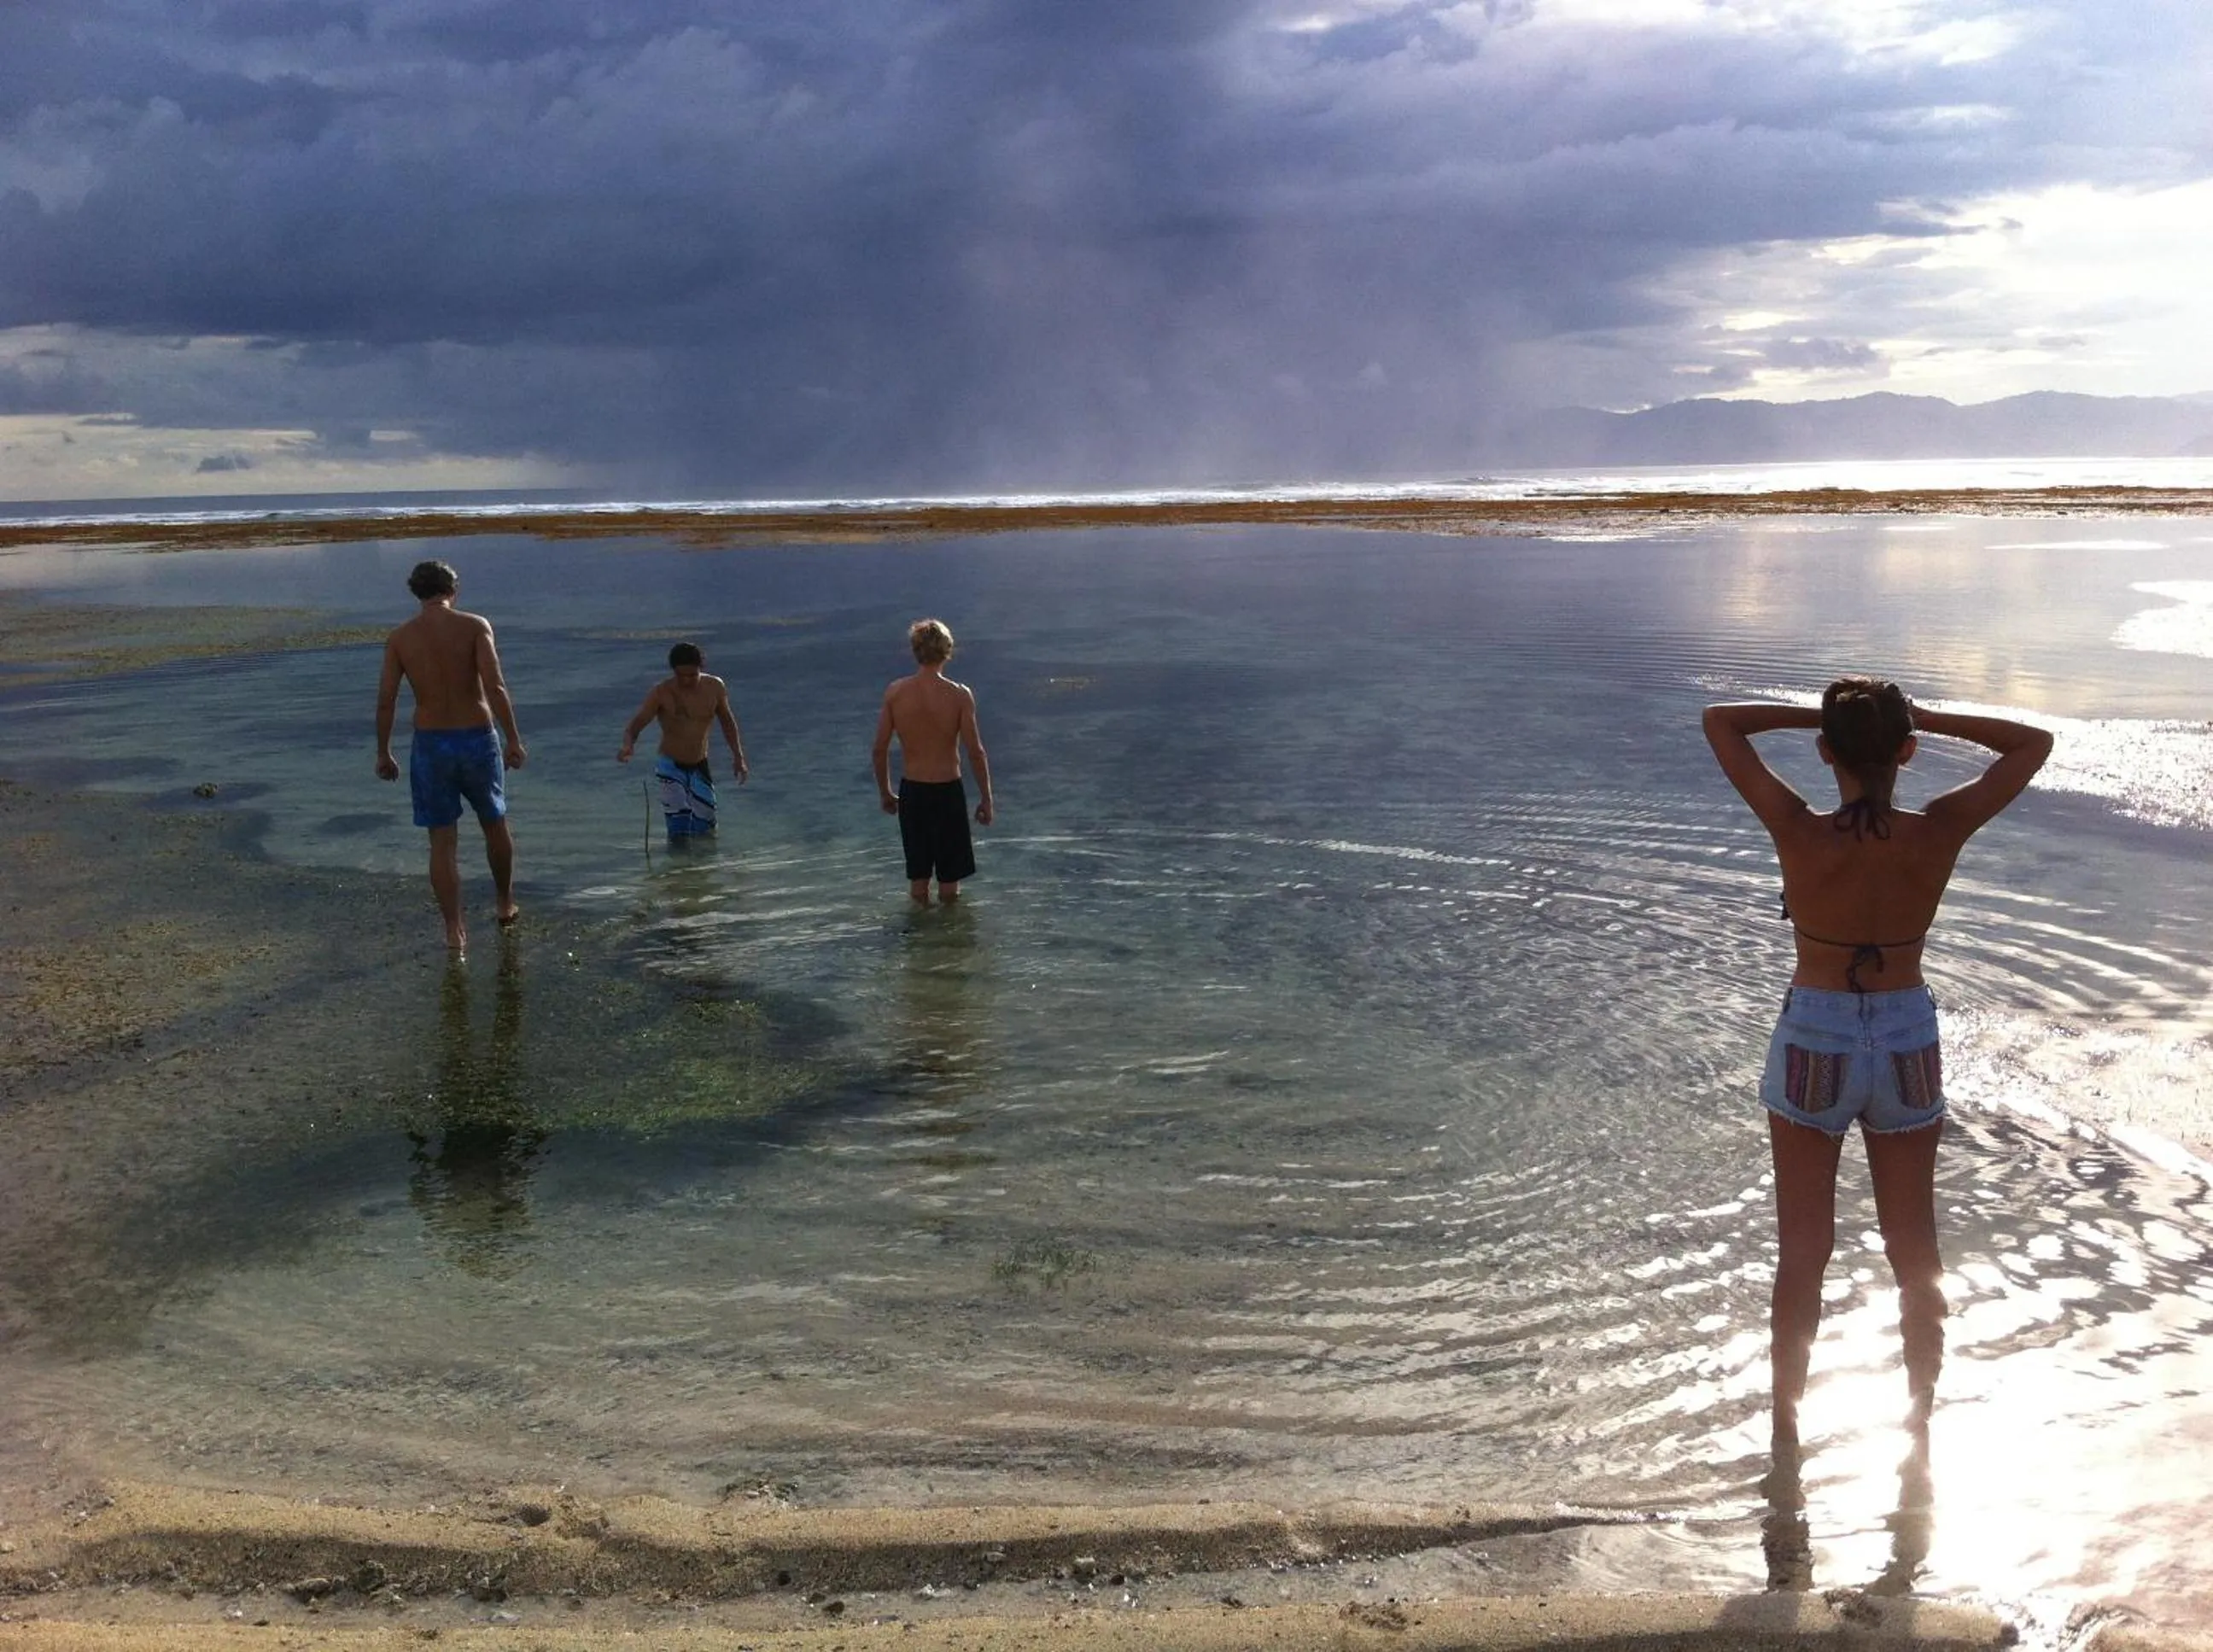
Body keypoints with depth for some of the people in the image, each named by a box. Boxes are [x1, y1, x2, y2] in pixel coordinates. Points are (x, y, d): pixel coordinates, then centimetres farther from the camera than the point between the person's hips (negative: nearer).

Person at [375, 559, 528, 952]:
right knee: (495, 825, 21)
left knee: (443, 841, 8)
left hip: (431, 744, 1)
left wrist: (383, 753, 8)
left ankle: (454, 931, 5)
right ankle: (506, 906, 37)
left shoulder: (399, 638, -1)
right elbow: (495, 687, -17)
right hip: (478, 739, -1)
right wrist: (513, 739, -12)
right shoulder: (475, 626, -7)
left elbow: (386, 701, -3)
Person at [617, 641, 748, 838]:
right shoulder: (662, 693, -16)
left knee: (706, 830, 9)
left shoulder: (715, 688, -5)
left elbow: (727, 722, 11)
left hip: (700, 768, 4)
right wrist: (627, 746, -40)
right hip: (670, 766, -4)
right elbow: (634, 727, -18)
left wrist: (738, 757, 5)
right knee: (680, 831, -16)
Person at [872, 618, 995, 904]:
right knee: (949, 884, 12)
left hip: (911, 791, 2)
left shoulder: (895, 693, -7)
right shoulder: (959, 696, -13)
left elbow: (879, 750, -2)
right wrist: (986, 799, 0)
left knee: (918, 881, 16)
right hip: (948, 791, -2)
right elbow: (975, 752, -12)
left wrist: (884, 791, 14)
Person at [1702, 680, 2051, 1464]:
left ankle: (1786, 1433, 22)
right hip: (1907, 1045, 2)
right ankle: (1920, 1426, 30)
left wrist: (1816, 714, -7)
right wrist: (1926, 718, -3)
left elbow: (1719, 721, -7)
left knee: (1803, 1253, 11)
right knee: (1915, 1251, 17)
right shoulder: (1940, 833, -13)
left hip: (1813, 1043, -1)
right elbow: (2034, 744, 2)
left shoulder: (1798, 832, -18)